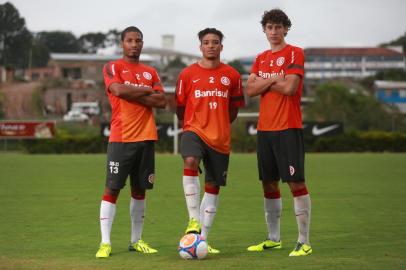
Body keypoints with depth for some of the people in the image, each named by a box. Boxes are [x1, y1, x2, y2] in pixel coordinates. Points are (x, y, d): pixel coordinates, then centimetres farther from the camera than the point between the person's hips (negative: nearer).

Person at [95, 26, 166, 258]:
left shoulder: (151, 72, 16)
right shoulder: (113, 68, 3)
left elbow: (162, 101, 4)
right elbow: (119, 90, -17)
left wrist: (133, 95, -6)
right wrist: (146, 91, -5)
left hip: (146, 137, 5)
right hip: (121, 138, -5)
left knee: (140, 189, 8)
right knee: (112, 188, -7)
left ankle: (136, 240, 16)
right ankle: (105, 243, -6)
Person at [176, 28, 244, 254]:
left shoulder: (232, 75, 4)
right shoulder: (188, 74, 0)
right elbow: (180, 107, 9)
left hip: (221, 138, 3)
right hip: (194, 130, -3)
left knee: (213, 187, 6)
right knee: (190, 162, -33)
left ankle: (203, 238, 16)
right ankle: (193, 220, -26)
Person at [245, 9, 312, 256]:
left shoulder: (295, 53, -4)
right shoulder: (261, 58, 16)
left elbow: (289, 88, -15)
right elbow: (250, 89, 5)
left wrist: (264, 82, -2)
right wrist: (274, 79, -8)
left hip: (288, 128, -7)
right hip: (265, 128, 7)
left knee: (296, 182, -9)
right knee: (269, 184, 10)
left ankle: (304, 242, -7)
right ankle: (274, 239, 20)